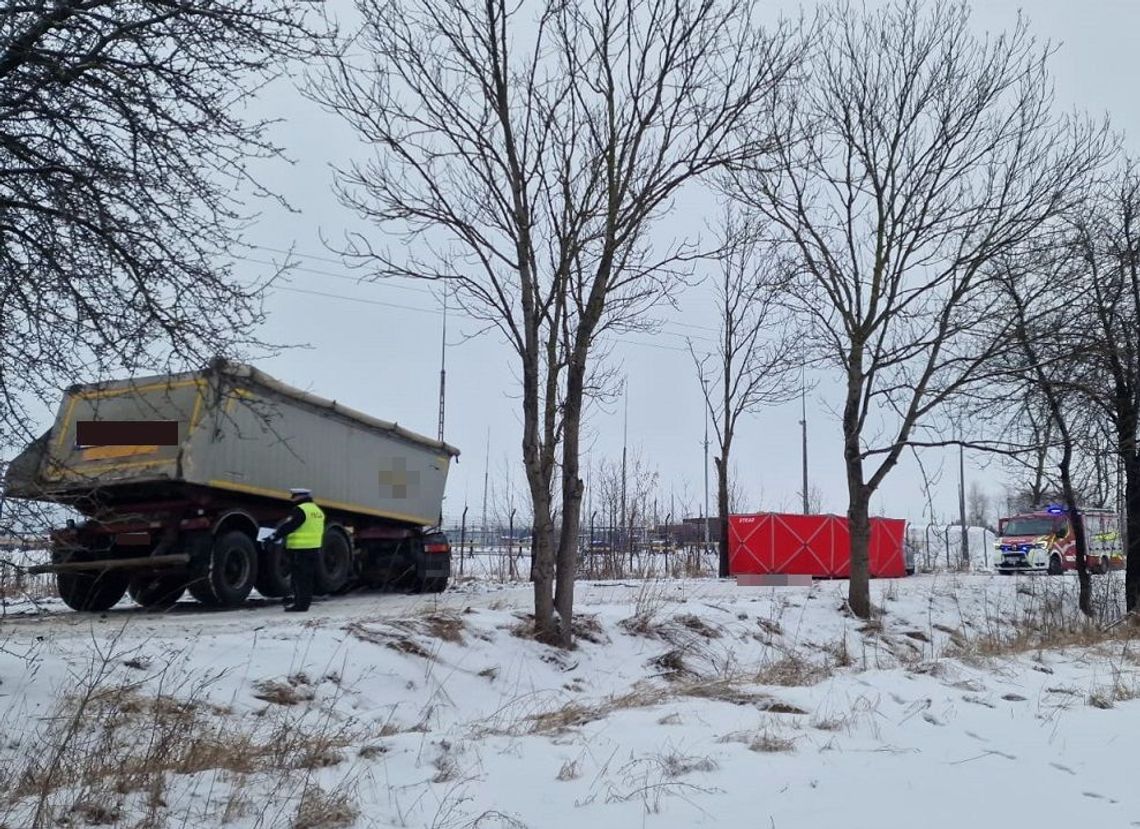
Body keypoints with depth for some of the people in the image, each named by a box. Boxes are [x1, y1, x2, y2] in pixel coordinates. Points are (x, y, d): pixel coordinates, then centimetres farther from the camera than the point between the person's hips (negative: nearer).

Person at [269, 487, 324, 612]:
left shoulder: (300, 510, -13)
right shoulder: (317, 511, 16)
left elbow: (287, 526, -14)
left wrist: (274, 537, -5)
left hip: (300, 549, -9)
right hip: (314, 549, 9)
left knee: (299, 577, -4)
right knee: (308, 577, 13)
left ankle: (300, 604, -4)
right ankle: (305, 602, 19)